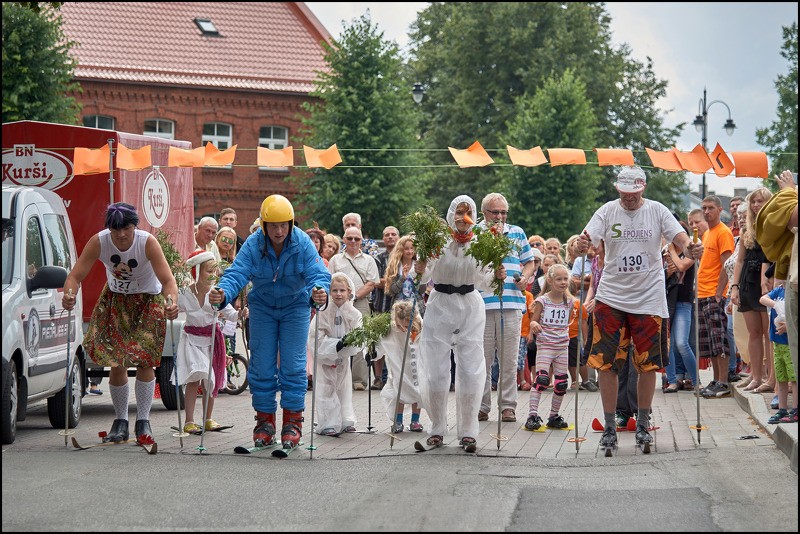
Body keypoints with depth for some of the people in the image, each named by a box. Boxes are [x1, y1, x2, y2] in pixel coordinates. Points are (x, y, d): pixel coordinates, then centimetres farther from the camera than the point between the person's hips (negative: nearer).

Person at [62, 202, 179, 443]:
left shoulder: (148, 243, -29)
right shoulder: (98, 242, -23)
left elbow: (168, 279, -35)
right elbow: (75, 275, -27)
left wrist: (172, 302, -56)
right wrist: (69, 295, -49)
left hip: (148, 300, -2)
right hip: (115, 299, 2)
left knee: (144, 360, -11)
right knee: (116, 362, -2)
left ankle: (143, 422, -2)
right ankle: (120, 421, 13)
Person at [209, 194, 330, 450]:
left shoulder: (302, 243, -19)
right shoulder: (253, 245, -18)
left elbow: (318, 273, -26)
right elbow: (237, 273, -28)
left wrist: (319, 291, -50)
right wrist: (222, 293, -49)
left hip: (295, 307, -1)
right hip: (262, 307, 1)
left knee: (293, 364, -5)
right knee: (262, 366, 1)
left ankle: (292, 422, 3)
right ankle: (265, 421, 12)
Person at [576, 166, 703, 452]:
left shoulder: (657, 211, 1)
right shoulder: (608, 211, 0)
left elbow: (679, 236, -8)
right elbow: (587, 240, -9)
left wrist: (691, 247, -31)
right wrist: (581, 246, -33)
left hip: (649, 297, 0)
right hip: (611, 297, 0)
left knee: (648, 364, 5)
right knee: (606, 363, -3)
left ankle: (643, 423, 20)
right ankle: (609, 426, 6)